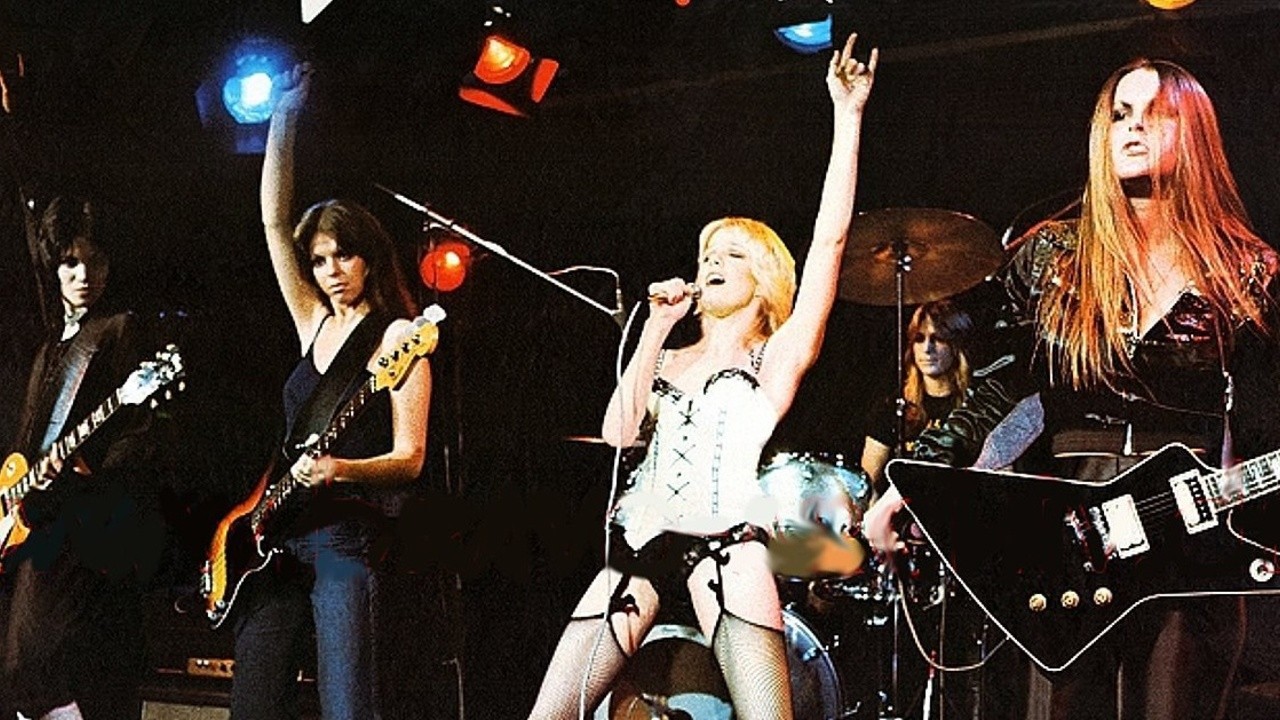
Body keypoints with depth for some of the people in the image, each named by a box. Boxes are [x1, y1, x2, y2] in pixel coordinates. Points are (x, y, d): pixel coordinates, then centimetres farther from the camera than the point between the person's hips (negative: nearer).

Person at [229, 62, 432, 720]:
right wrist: (285, 117, 9)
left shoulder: (396, 336, -1)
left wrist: (339, 469, -24)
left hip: (346, 536, -6)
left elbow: (409, 457, -6)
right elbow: (274, 221, 13)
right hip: (277, 533, 7)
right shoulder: (313, 323, 16)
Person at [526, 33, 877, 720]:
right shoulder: (672, 360, 24)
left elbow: (831, 236, 0)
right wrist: (655, 329, 11)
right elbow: (619, 430, 8)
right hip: (641, 539, 5)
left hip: (724, 542, -5)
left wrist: (848, 115, -2)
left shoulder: (776, 355, 9)